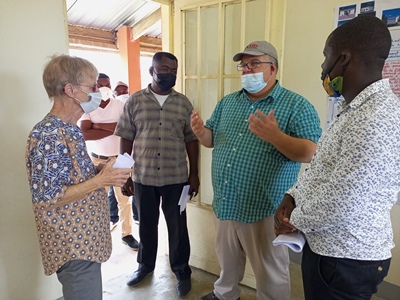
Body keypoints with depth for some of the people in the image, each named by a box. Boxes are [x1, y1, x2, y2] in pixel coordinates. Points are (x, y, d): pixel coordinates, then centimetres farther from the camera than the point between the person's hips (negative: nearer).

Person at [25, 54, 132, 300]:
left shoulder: (68, 129, 7)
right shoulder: (48, 136, -23)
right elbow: (46, 197, -25)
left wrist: (100, 169, 0)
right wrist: (101, 180, -23)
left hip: (82, 240, 10)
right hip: (74, 246, -10)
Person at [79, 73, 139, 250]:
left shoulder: (120, 105, -5)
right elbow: (85, 134, -19)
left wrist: (97, 125, -18)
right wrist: (113, 128, -19)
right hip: (98, 160, 1)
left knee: (124, 198, 8)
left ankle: (127, 234, 22)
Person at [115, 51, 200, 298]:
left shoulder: (184, 103, 1)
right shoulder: (134, 101, 0)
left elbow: (191, 140, 3)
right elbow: (126, 140, 1)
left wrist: (194, 173, 1)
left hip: (176, 177, 0)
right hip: (142, 176, 1)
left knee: (177, 226, 12)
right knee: (146, 224, 18)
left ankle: (182, 271, 32)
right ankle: (145, 264, 41)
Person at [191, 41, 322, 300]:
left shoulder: (297, 106, -10)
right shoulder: (227, 102, 8)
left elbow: (311, 153, -17)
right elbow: (212, 140, 9)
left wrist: (275, 136, -33)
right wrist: (200, 131, -13)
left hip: (265, 209, -5)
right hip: (225, 203, 6)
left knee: (270, 274, 14)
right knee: (227, 261, 27)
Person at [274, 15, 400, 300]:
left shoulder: (377, 122, -28)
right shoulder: (355, 109, 7)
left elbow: (336, 208, -29)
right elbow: (320, 166, 14)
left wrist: (295, 220, -11)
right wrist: (292, 196, 0)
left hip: (346, 261, -9)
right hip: (328, 248, 9)